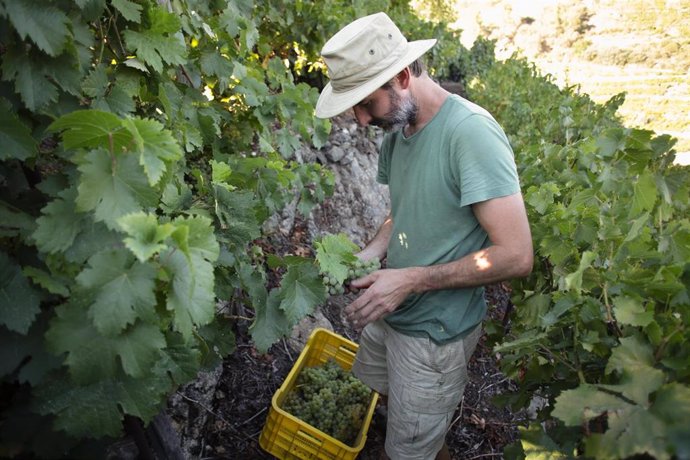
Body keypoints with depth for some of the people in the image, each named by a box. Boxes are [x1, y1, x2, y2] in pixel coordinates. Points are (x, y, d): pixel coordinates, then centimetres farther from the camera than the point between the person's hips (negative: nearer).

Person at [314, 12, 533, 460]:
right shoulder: (396, 132, 0)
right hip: (391, 309, 7)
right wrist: (369, 255, -6)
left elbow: (516, 256, -26)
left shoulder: (471, 133, -25)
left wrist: (411, 280, -24)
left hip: (435, 331, -7)